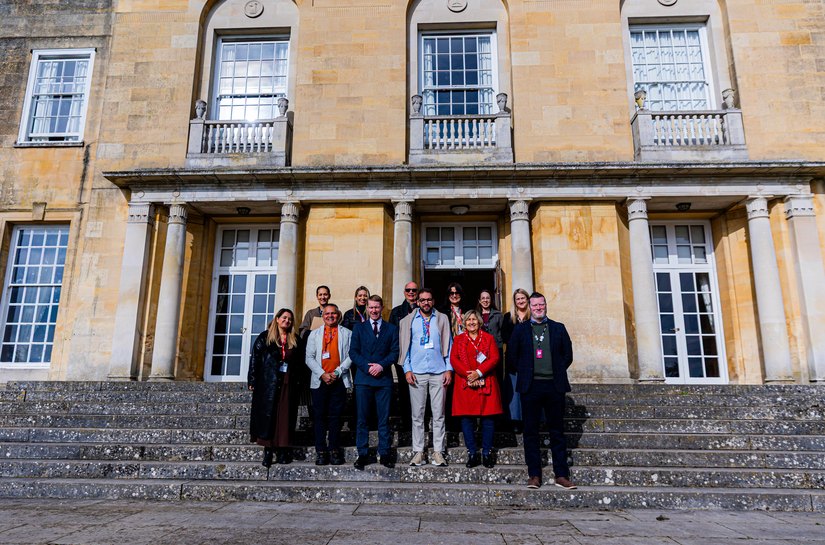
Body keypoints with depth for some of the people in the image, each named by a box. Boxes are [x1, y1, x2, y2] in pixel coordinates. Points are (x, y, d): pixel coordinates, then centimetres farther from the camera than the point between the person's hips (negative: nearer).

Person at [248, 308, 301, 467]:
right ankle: (268, 451, 4)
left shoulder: (294, 341, 13)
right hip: (268, 384, -2)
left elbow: (298, 362, 13)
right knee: (267, 414, -2)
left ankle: (282, 450, 6)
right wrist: (252, 381, -7)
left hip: (287, 385, 3)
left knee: (285, 416, 1)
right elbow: (255, 359, 0)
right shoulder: (264, 337, 4)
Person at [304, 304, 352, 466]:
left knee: (335, 416, 1)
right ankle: (321, 451, 7)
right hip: (319, 381, 1)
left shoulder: (347, 334, 9)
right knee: (319, 416, 2)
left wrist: (337, 373, -10)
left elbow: (350, 356, 1)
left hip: (339, 380, -1)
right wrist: (322, 374, -7)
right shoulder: (314, 334, 13)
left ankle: (334, 450, 8)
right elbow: (309, 358, 5)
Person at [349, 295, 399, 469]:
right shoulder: (359, 328, 12)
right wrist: (367, 366, -9)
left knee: (384, 418, 2)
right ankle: (362, 454, 9)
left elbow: (395, 352, 4)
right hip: (363, 378, 0)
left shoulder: (391, 329, 11)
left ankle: (384, 453, 10)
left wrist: (381, 365, -12)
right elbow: (353, 352, 4)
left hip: (384, 378, 0)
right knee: (362, 418, 2)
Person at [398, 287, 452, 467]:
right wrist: (407, 369, -2)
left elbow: (448, 345, 8)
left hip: (439, 373, 0)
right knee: (417, 414, 4)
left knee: (439, 414, 3)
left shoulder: (442, 319, 9)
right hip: (417, 373, 0)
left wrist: (449, 369, 0)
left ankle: (438, 452, 10)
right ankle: (418, 451, 11)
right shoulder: (409, 320, 8)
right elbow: (405, 346, 7)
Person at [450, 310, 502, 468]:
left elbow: (495, 358, -1)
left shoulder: (489, 338, 10)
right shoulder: (458, 339, 12)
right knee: (466, 418, 0)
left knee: (488, 418, 0)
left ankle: (487, 453, 11)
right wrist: (468, 375, -13)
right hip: (465, 384, 1)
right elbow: (453, 359, 1)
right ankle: (472, 454, 10)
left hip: (486, 384, -1)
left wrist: (478, 372, -13)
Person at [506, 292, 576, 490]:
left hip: (554, 385, 1)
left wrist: (557, 372, 7)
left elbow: (568, 355, 13)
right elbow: (511, 356, 8)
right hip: (530, 386, -1)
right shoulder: (520, 329, 7)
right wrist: (524, 373, 5)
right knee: (531, 431, 2)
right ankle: (534, 475, 10)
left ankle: (561, 475, 12)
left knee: (557, 431, 5)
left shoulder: (558, 328, 10)